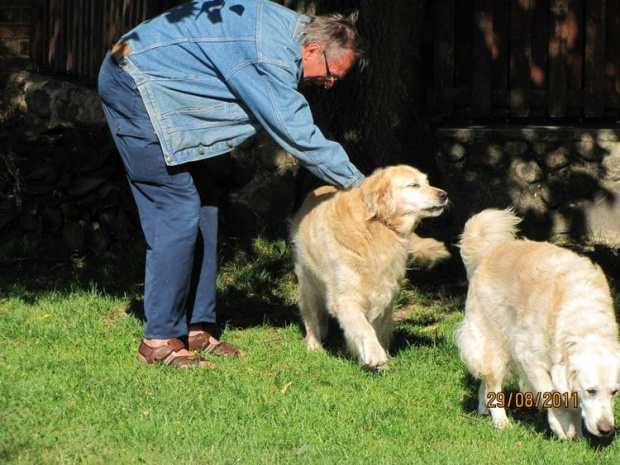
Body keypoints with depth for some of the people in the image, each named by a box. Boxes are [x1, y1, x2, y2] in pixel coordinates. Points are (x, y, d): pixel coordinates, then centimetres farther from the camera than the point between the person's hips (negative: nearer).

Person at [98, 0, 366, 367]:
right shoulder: (271, 54, -25)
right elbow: (299, 136, -22)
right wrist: (357, 184, -13)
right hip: (135, 86, -11)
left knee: (202, 210, 9)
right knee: (178, 213, -12)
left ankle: (198, 328, 13)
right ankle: (160, 341, -8)